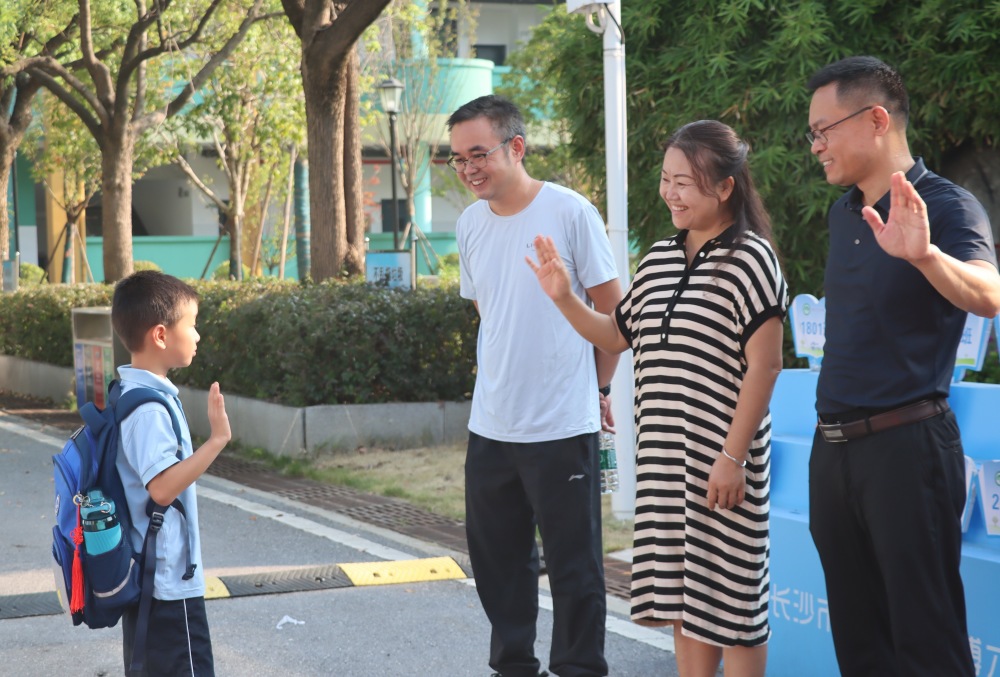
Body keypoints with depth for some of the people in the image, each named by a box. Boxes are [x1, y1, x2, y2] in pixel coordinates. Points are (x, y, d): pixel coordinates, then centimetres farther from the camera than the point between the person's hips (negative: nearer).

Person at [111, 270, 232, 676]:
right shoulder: (149, 407, -21)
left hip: (143, 579, 10)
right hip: (169, 582, -10)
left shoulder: (127, 393, 9)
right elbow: (163, 486, -29)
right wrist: (217, 439, -30)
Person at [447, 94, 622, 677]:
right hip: (491, 426, 6)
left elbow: (613, 311, -3)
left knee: (575, 565, 2)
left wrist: (596, 389, 4)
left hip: (563, 427, -6)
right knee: (498, 561, 14)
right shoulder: (470, 224, 7)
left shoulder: (570, 212, -10)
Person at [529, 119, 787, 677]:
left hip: (720, 457, -7)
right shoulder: (661, 259, 11)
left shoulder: (749, 259, -10)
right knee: (681, 592, 13)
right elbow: (617, 336, 22)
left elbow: (764, 365, -15)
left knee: (730, 594, 1)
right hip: (664, 457, 7)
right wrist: (565, 298, 5)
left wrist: (733, 456, -18)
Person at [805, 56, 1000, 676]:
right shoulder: (844, 213, 12)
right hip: (834, 447, 8)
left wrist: (924, 254, -49)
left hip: (906, 444, -8)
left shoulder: (946, 206, -11)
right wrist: (833, 438, 17)